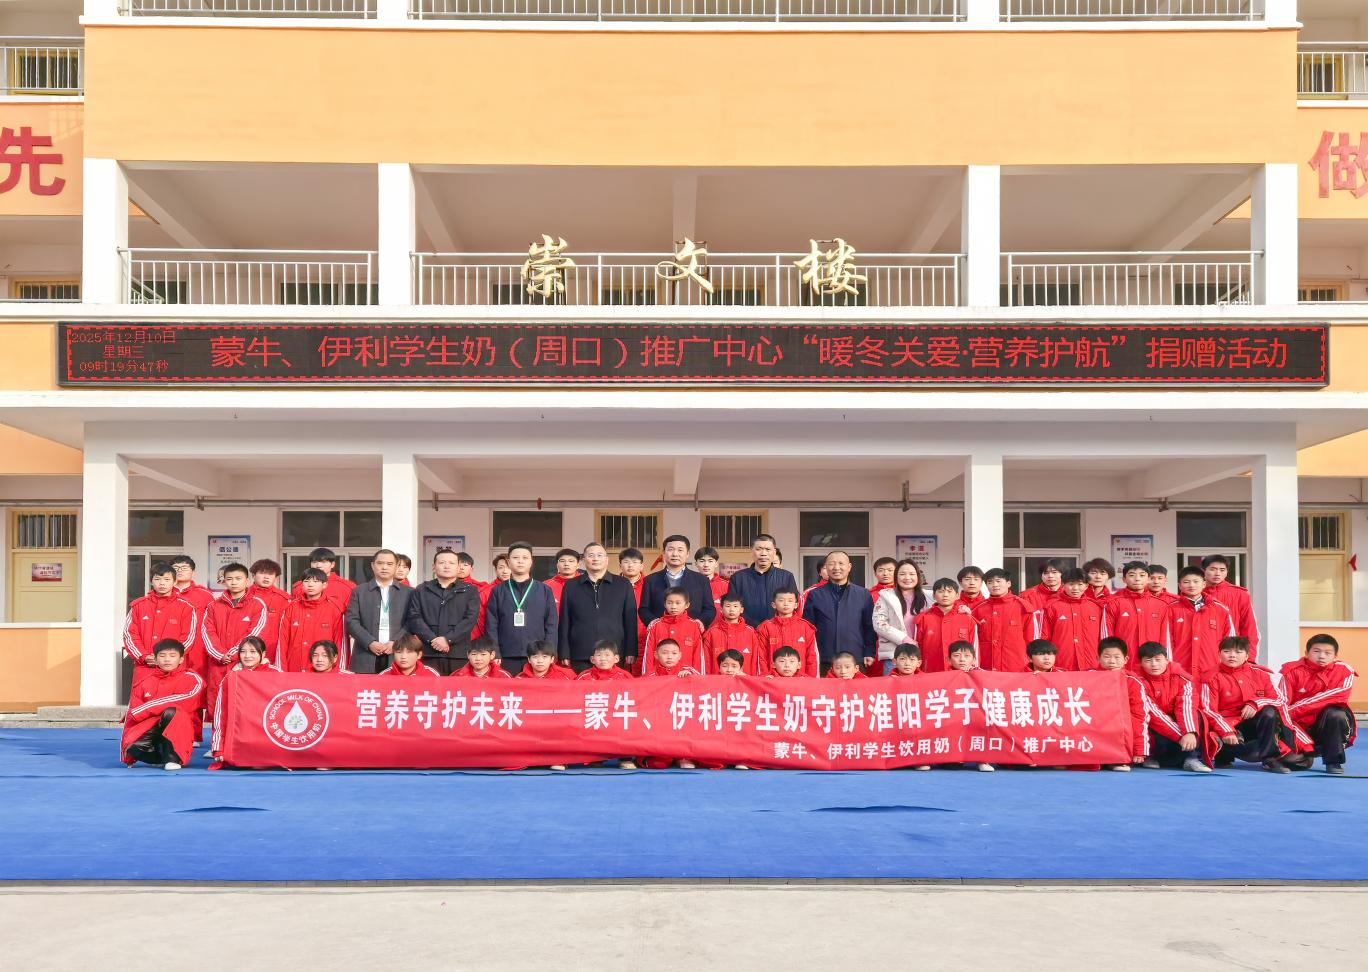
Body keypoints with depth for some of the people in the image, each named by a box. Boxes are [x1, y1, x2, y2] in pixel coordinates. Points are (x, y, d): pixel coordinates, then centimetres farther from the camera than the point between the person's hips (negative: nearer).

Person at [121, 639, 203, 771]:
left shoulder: (192, 679, -2)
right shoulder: (146, 682, 11)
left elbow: (181, 703, -17)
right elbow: (132, 709, 10)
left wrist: (139, 712, -13)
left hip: (179, 731, -3)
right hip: (150, 728, 3)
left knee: (170, 712, -34)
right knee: (134, 746, -28)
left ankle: (172, 757, -18)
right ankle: (161, 758, 3)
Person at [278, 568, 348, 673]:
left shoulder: (333, 609, 2)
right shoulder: (292, 608, 8)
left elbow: (339, 642, 2)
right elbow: (283, 640, 8)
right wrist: (283, 670, 2)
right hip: (294, 670, 2)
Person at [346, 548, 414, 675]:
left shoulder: (409, 593, 11)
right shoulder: (359, 591, 12)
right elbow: (352, 621, 4)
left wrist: (396, 642, -10)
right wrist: (370, 643, -9)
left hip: (398, 656, 0)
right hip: (366, 659, 0)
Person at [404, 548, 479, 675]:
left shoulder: (469, 591, 12)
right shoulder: (421, 590, 16)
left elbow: (471, 619, 0)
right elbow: (414, 617, 5)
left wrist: (448, 639, -11)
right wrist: (432, 639, -10)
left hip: (459, 654, -1)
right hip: (428, 653, 1)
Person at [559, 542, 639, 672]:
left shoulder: (623, 585, 10)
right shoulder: (571, 587, 11)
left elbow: (631, 621, 8)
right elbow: (564, 623, 10)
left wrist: (631, 652, 1)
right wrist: (564, 655, 3)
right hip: (580, 657, 1)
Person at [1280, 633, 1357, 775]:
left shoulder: (1344, 671, -6)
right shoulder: (1293, 671, -7)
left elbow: (1338, 699, -20)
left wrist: (1296, 709, -26)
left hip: (1331, 729, 0)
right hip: (1301, 728, 0)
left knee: (1335, 714, -32)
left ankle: (1333, 762, -15)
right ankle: (1307, 754, 12)